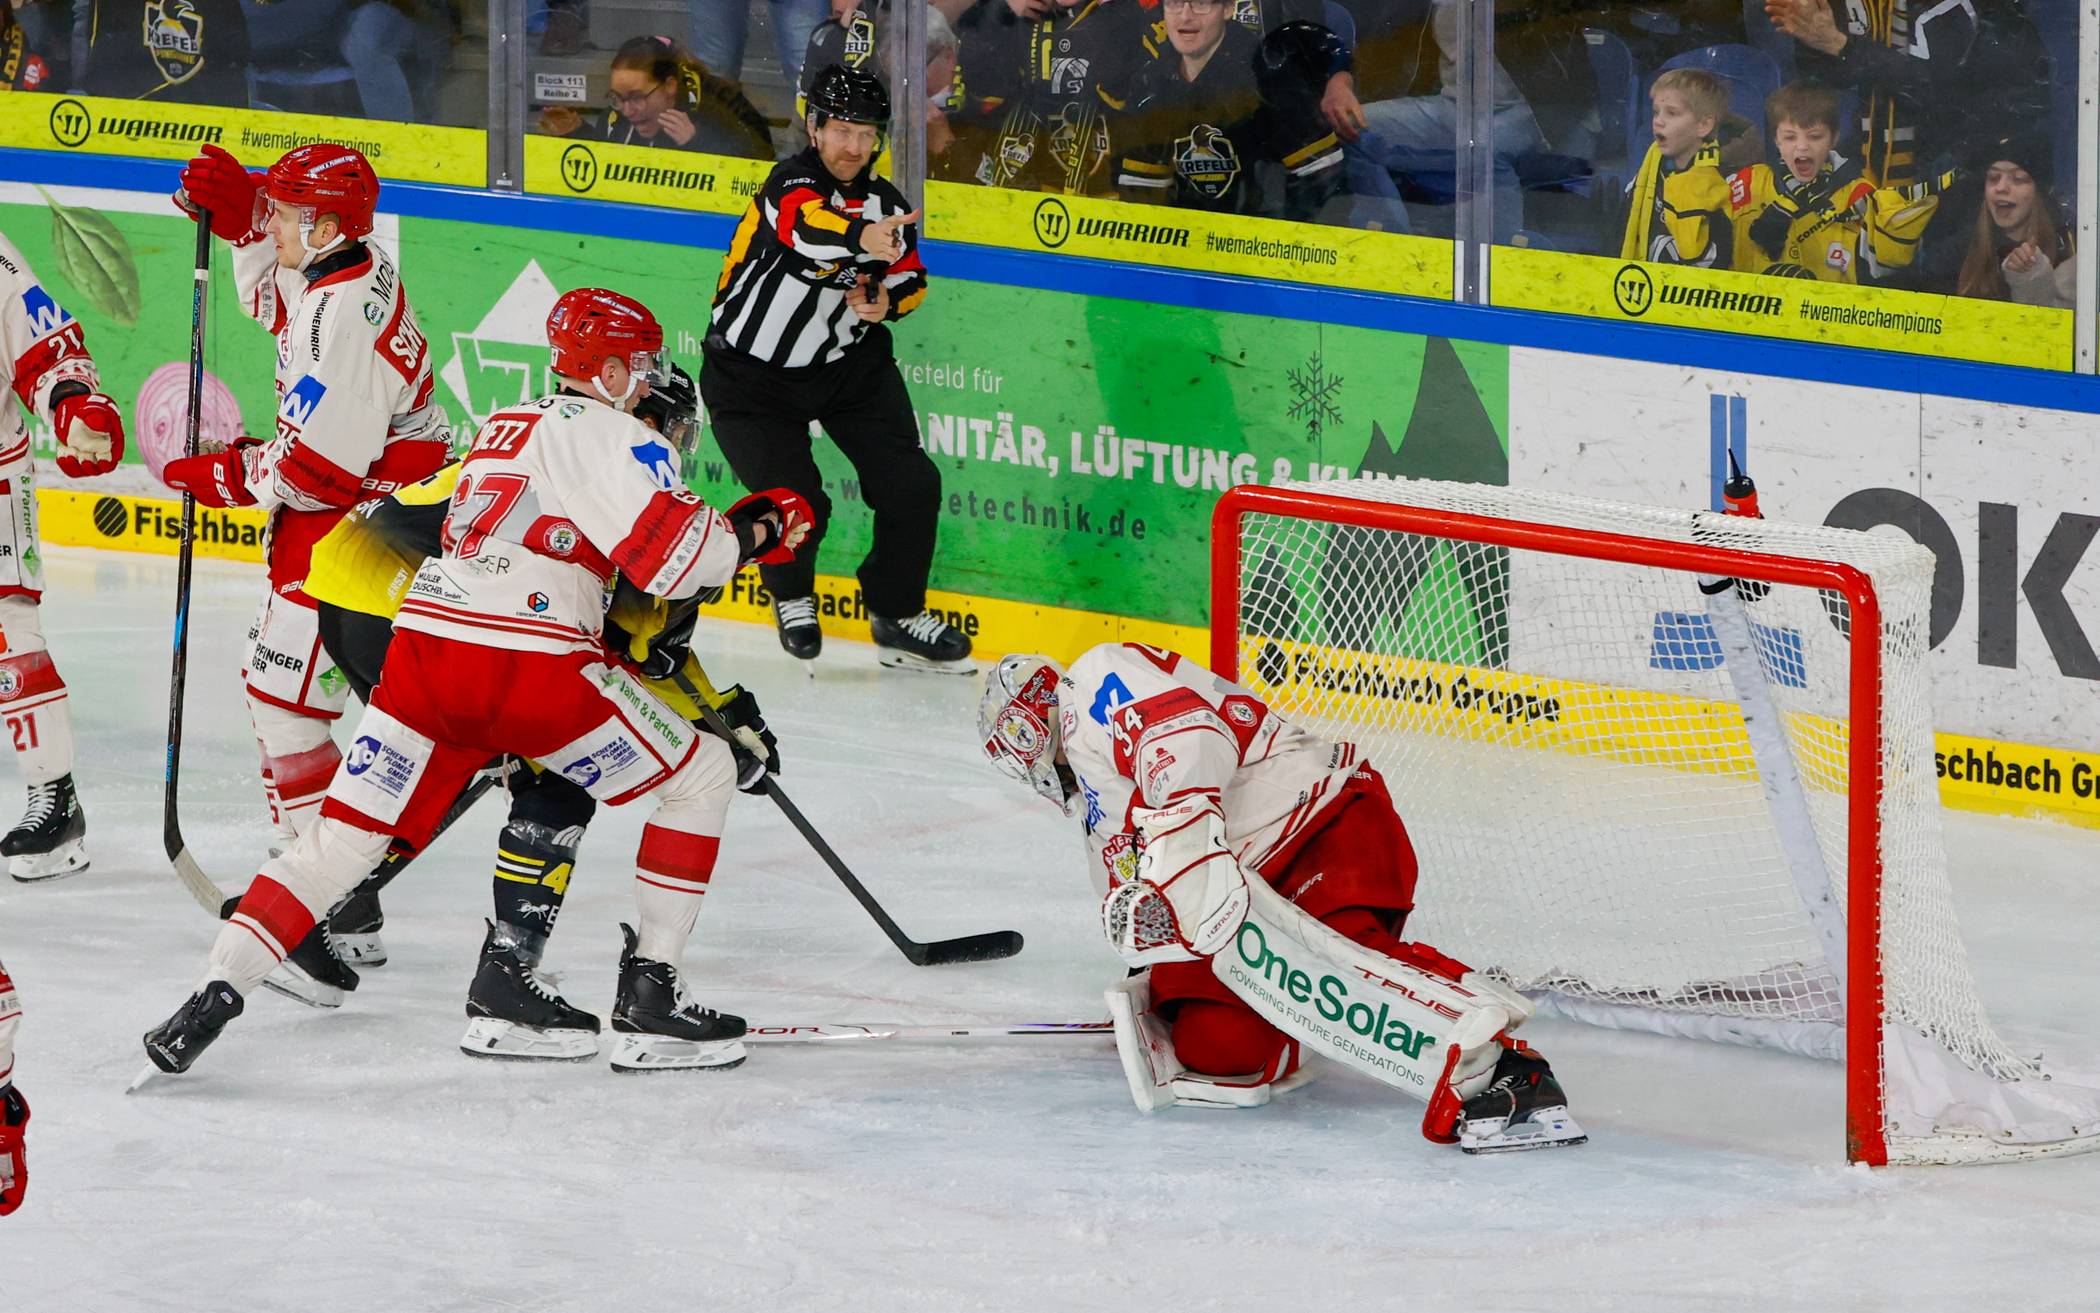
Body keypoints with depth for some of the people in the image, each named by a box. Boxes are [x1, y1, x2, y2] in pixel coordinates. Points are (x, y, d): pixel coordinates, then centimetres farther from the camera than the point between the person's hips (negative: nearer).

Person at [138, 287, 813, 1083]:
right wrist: (752, 531, 6)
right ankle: (649, 999, 6)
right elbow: (673, 556, -11)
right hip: (527, 665, -7)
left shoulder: (504, 428, 27)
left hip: (425, 646, 7)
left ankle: (217, 994, -7)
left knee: (343, 836, 8)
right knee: (699, 775, 10)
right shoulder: (611, 436, 1)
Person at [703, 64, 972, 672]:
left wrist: (888, 299, -12)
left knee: (911, 486, -5)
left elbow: (910, 276, 12)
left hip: (848, 361, 5)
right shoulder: (791, 183, -22)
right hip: (752, 373, -5)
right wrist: (861, 238, -66)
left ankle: (897, 615, 17)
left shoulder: (885, 204, -3)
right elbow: (805, 226, -45)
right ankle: (791, 597, 18)